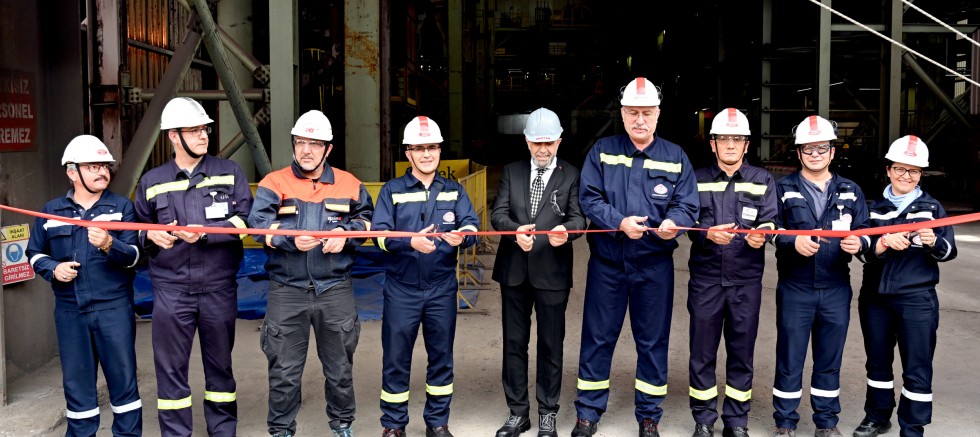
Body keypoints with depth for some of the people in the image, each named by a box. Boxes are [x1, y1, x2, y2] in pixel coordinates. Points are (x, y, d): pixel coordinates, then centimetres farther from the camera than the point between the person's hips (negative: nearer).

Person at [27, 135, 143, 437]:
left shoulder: (122, 206, 1)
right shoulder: (50, 211, 8)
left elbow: (133, 256, -7)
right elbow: (35, 253, 17)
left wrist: (109, 245, -27)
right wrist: (52, 269, -4)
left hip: (114, 307, -2)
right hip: (69, 310, 2)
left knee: (123, 378, 4)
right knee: (76, 382, 10)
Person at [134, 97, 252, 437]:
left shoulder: (230, 173, 3)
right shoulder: (151, 182, 8)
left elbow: (244, 220, -6)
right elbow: (138, 229, 18)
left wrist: (205, 233, -18)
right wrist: (150, 234, -4)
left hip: (219, 288, 0)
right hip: (171, 290, 1)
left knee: (220, 364, 12)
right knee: (171, 368, 3)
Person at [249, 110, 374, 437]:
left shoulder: (349, 184, 6)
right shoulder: (274, 183, 0)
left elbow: (368, 218, 11)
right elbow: (259, 223, -12)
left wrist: (346, 232, -8)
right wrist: (291, 237, -28)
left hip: (335, 289, 2)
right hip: (287, 290, -1)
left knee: (340, 366, 14)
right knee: (284, 369, 7)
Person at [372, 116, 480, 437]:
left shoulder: (454, 191, 9)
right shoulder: (392, 190, 2)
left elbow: (472, 226, -6)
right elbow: (380, 233, -10)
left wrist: (461, 236, -29)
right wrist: (411, 242, -28)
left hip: (442, 289, 2)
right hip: (401, 289, -2)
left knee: (441, 357, 11)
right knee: (396, 358, 4)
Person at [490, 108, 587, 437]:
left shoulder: (571, 175, 1)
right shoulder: (511, 172, 7)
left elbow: (578, 217, -7)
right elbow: (498, 213, -2)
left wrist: (565, 230, -30)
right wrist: (515, 231, -24)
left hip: (552, 271, -2)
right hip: (514, 270, 3)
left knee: (551, 345, 7)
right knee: (514, 342, 11)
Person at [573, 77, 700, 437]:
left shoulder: (675, 157, 5)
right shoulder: (602, 151, 3)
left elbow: (687, 205, -1)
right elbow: (589, 198, -6)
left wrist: (673, 222, -23)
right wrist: (619, 222, -21)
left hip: (655, 265, 1)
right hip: (607, 262, 0)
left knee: (653, 340, 9)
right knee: (597, 338, 7)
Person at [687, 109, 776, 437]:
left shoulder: (763, 181, 8)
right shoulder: (698, 179, 7)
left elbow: (769, 220, -4)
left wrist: (762, 233, -27)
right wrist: (708, 234, -23)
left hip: (746, 281, 1)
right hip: (705, 279, 0)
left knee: (742, 352, 8)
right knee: (702, 352, 5)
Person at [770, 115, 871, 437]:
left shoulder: (851, 191, 9)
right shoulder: (783, 189, 2)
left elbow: (864, 230, 3)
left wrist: (859, 243, -19)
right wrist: (794, 241, -27)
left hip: (836, 289, 2)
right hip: (795, 288, -2)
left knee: (830, 360, 12)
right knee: (789, 358, 5)